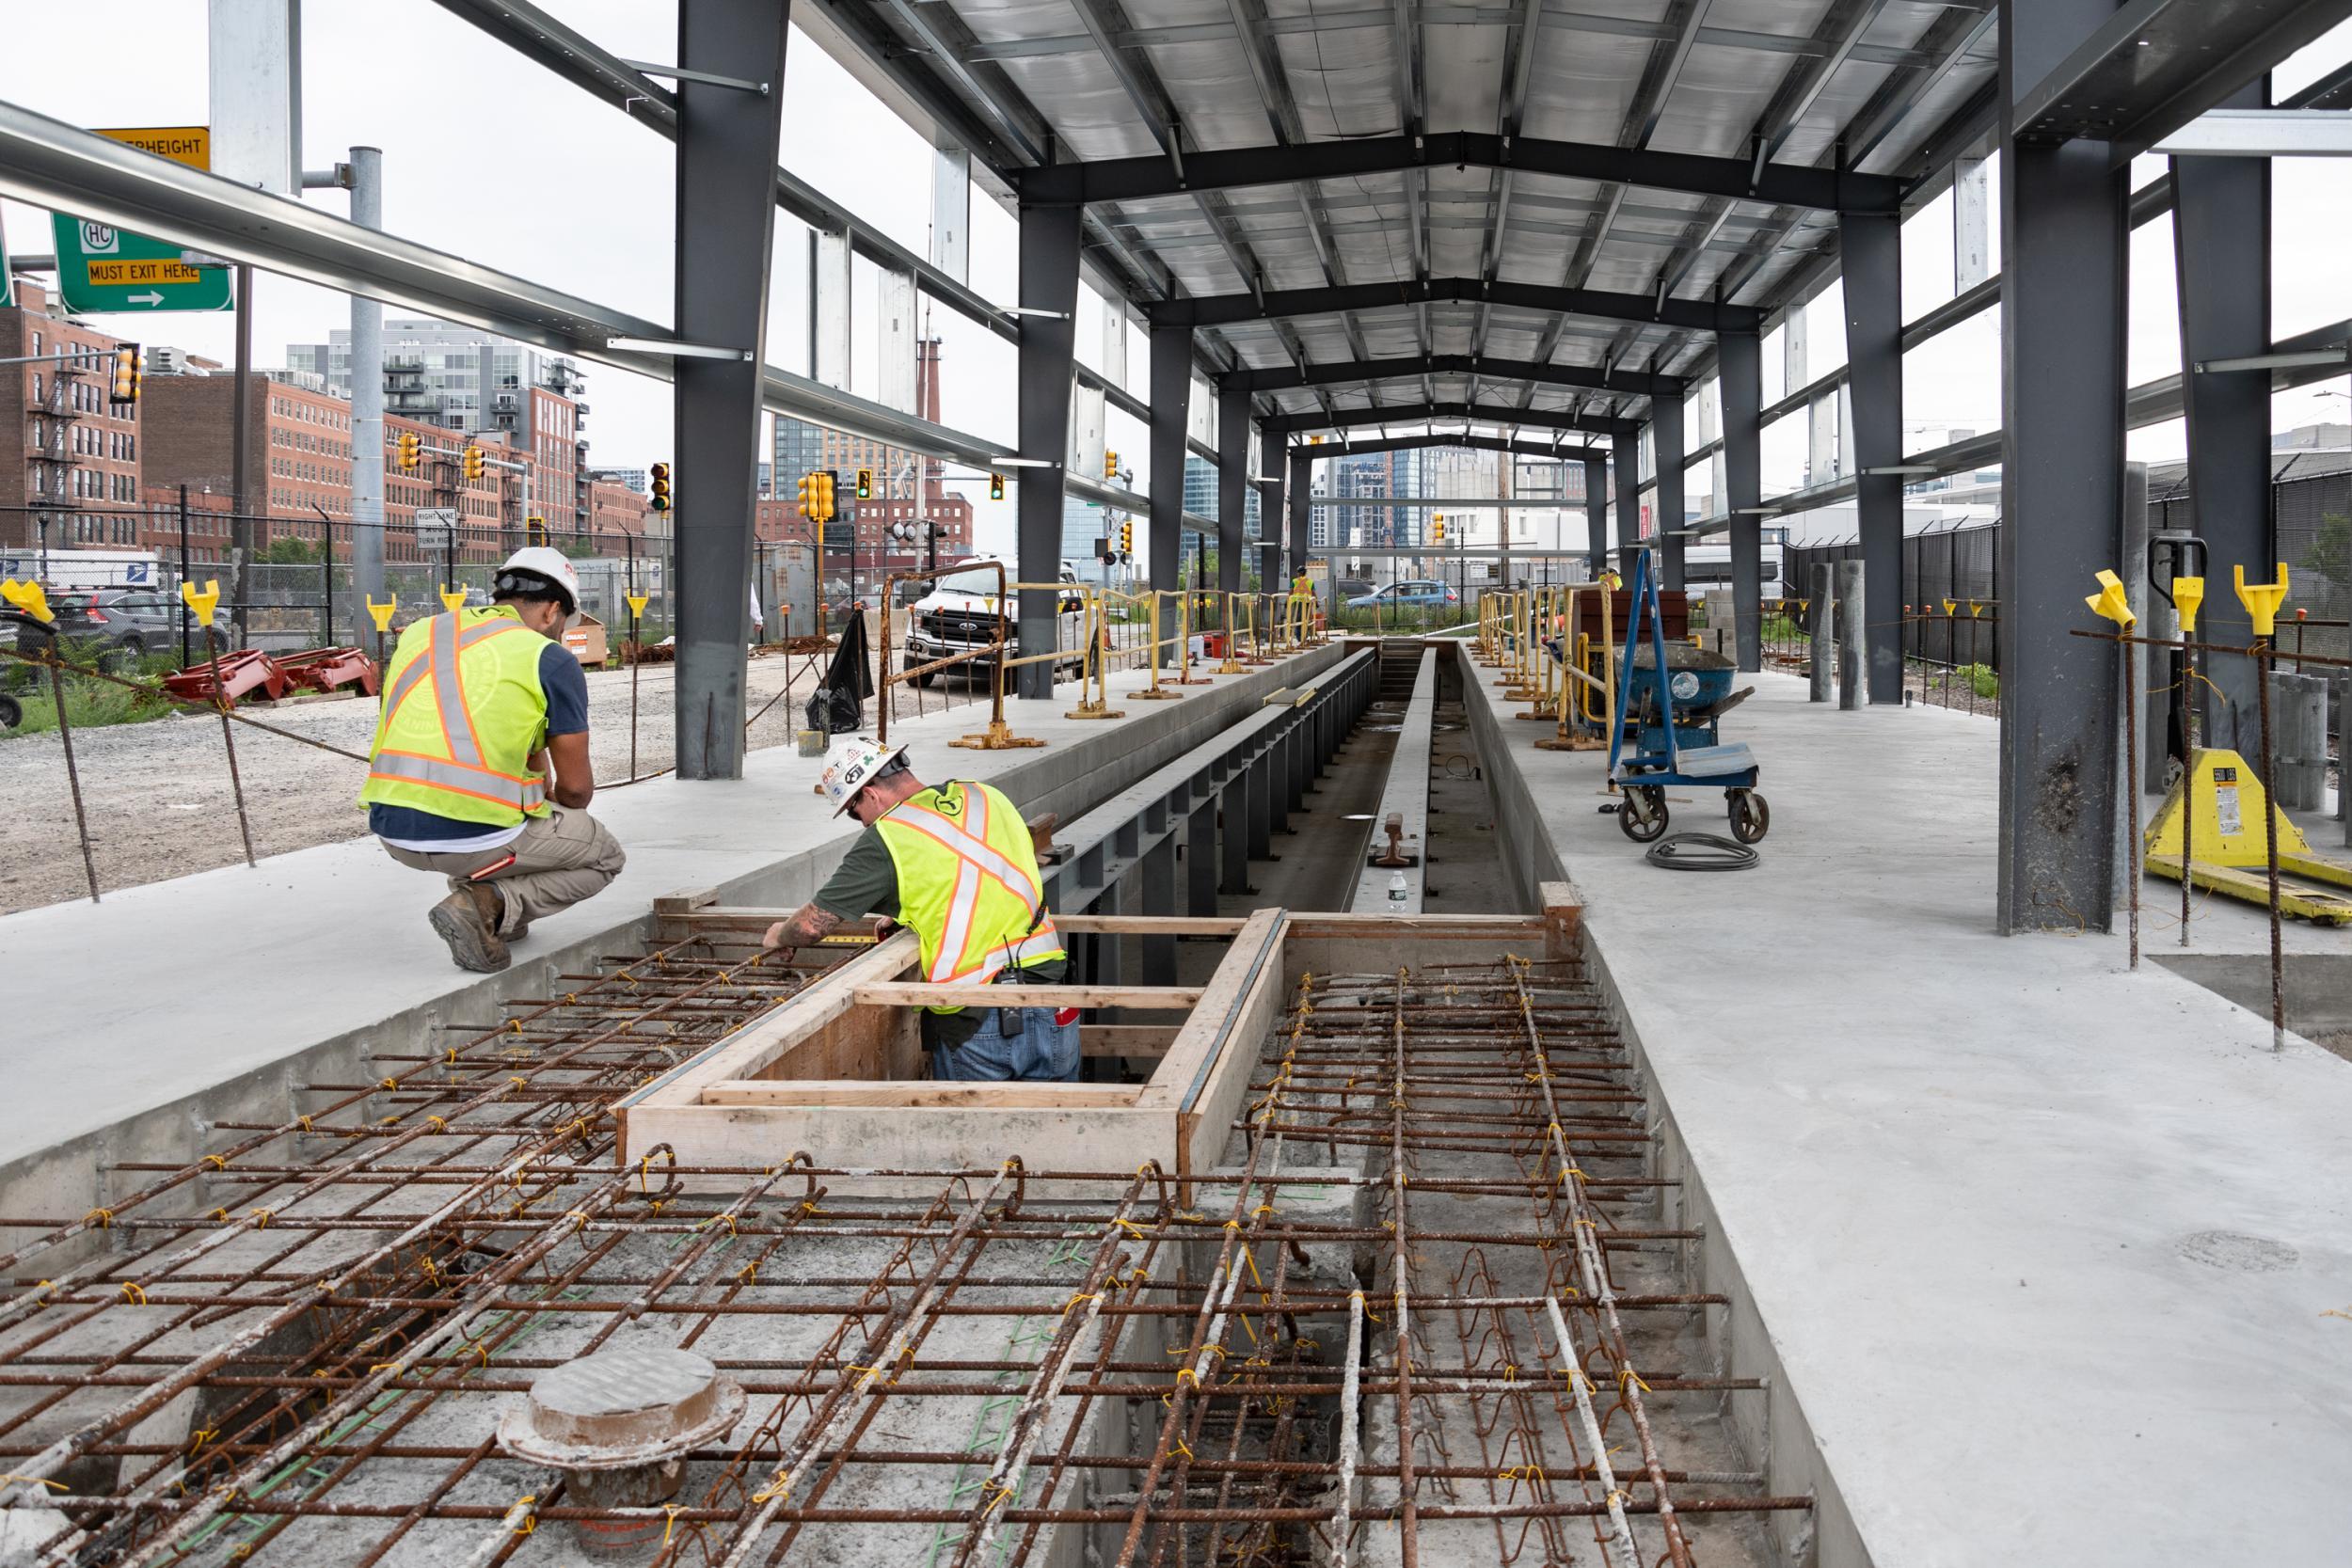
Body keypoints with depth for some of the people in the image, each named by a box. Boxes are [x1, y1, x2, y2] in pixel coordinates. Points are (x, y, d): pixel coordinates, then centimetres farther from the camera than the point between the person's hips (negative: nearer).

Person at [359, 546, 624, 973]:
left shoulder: (418, 634, 15)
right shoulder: (552, 660, 0)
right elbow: (576, 787, 3)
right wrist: (556, 808, 28)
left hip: (391, 827, 6)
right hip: (476, 837, -6)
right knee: (604, 858, 19)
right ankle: (491, 905, -5)